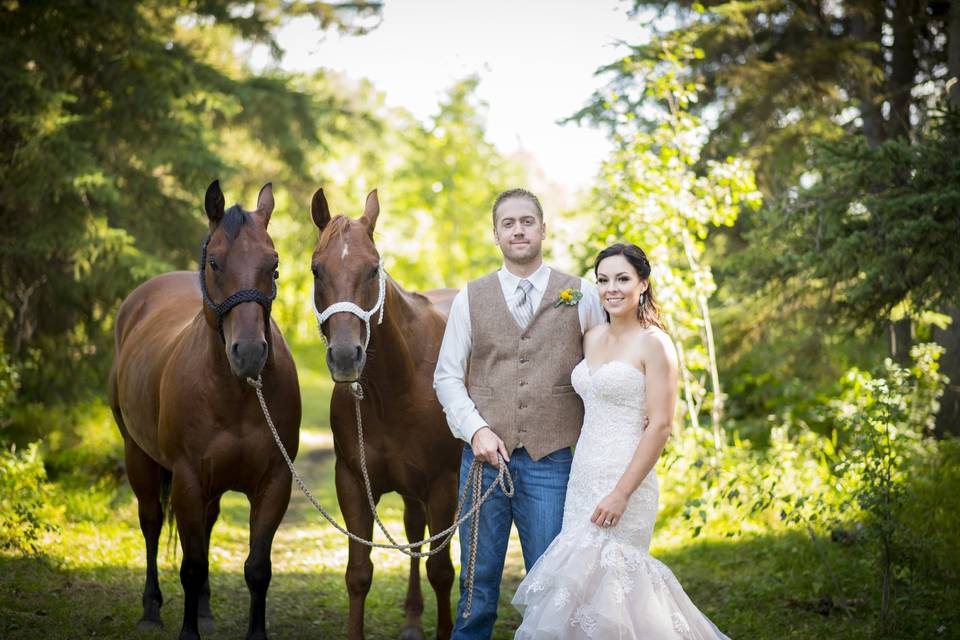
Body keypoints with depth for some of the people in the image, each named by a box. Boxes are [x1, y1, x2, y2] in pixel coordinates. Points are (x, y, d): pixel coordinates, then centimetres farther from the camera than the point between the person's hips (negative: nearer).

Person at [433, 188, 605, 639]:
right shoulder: (470, 298, 7)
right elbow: (446, 376, 6)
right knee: (479, 583, 8)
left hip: (551, 461, -1)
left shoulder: (582, 296, 5)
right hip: (485, 457, 1)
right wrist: (476, 430, -9)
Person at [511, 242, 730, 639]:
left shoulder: (653, 343, -9)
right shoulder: (593, 338, 13)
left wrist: (622, 493, -18)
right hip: (583, 476, 7)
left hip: (624, 479, -7)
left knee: (597, 579, -9)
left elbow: (660, 426, -14)